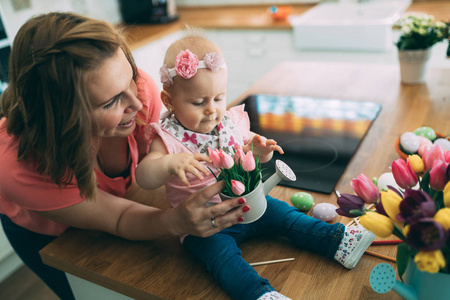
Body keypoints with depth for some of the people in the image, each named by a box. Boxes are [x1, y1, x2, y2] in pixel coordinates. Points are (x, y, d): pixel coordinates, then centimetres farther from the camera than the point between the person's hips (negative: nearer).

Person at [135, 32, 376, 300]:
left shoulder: (231, 122, 0)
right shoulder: (169, 138, -15)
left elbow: (247, 148, 16)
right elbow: (144, 177, -25)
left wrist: (261, 150, -9)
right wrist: (170, 163, -46)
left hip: (247, 204, 5)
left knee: (283, 213, -2)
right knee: (220, 251, -28)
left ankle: (339, 240, 5)